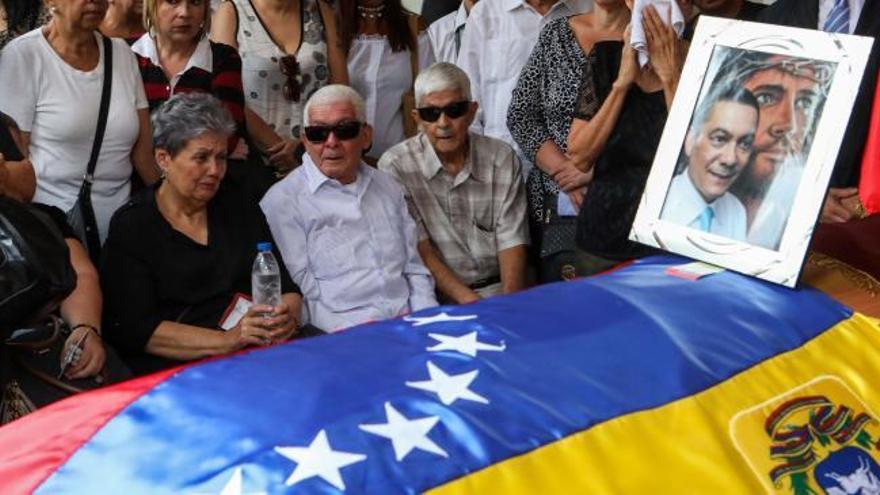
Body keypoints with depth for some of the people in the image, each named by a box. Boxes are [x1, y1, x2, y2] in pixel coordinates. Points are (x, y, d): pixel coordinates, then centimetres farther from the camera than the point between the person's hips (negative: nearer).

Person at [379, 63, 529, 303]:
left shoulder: (502, 158, 6)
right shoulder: (396, 166, -3)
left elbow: (511, 239, 1)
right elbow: (418, 249, -7)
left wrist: (510, 301, -16)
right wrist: (467, 300, -17)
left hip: (498, 288, 3)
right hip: (437, 297, -3)